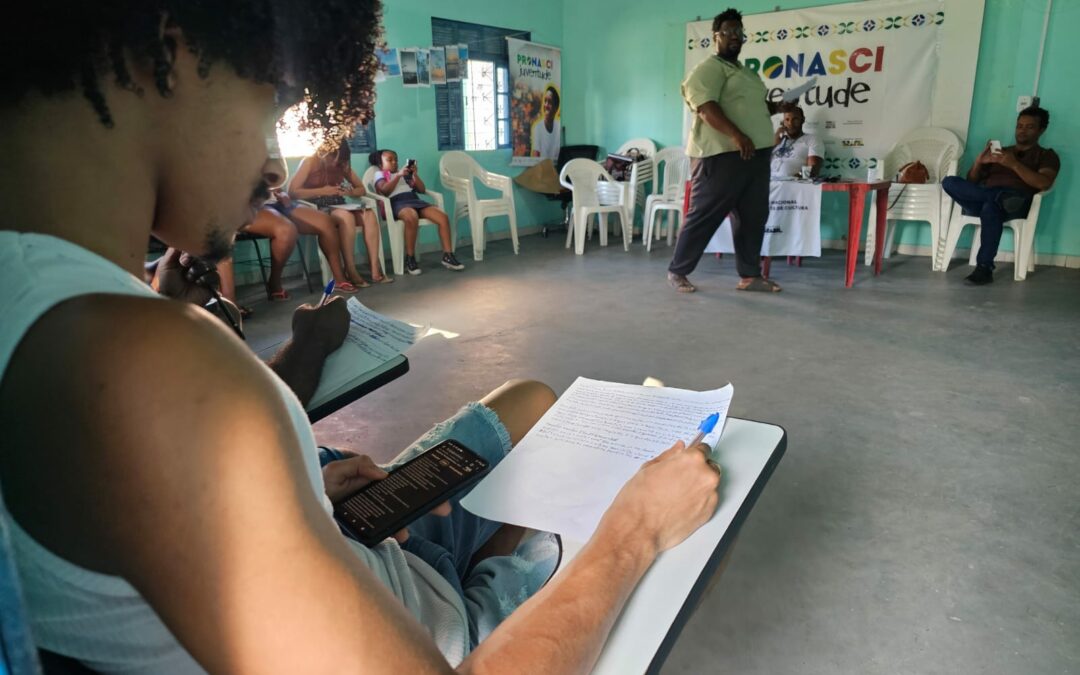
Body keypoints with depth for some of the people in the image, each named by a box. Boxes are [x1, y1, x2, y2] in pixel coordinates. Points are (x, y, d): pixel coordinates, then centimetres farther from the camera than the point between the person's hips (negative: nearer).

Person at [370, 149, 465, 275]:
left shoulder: (405, 175, 32)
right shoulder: (380, 175, 19)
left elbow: (422, 190, 22)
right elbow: (385, 191, -4)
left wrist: (415, 174, 10)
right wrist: (398, 175, -7)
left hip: (415, 200, 6)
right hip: (397, 203, -6)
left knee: (443, 217, -17)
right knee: (412, 217, -42)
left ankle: (448, 255, -16)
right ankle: (410, 258, -31)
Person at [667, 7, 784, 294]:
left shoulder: (747, 72, 24)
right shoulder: (708, 68, -5)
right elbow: (707, 108, -20)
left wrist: (778, 106, 17)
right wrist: (736, 135, -30)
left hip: (757, 154, 9)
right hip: (721, 155, -9)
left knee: (753, 216, 7)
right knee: (704, 216, -5)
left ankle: (749, 275, 14)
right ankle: (677, 270, 6)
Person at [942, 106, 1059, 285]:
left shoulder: (1047, 155, 18)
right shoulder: (1000, 152, 31)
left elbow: (1044, 184, -3)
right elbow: (971, 182, 22)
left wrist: (1014, 164, -13)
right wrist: (979, 161, 1)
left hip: (1017, 199, -4)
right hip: (983, 201, 4)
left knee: (990, 207, -42)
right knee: (949, 182, -23)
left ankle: (984, 268, -40)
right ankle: (999, 198, -31)